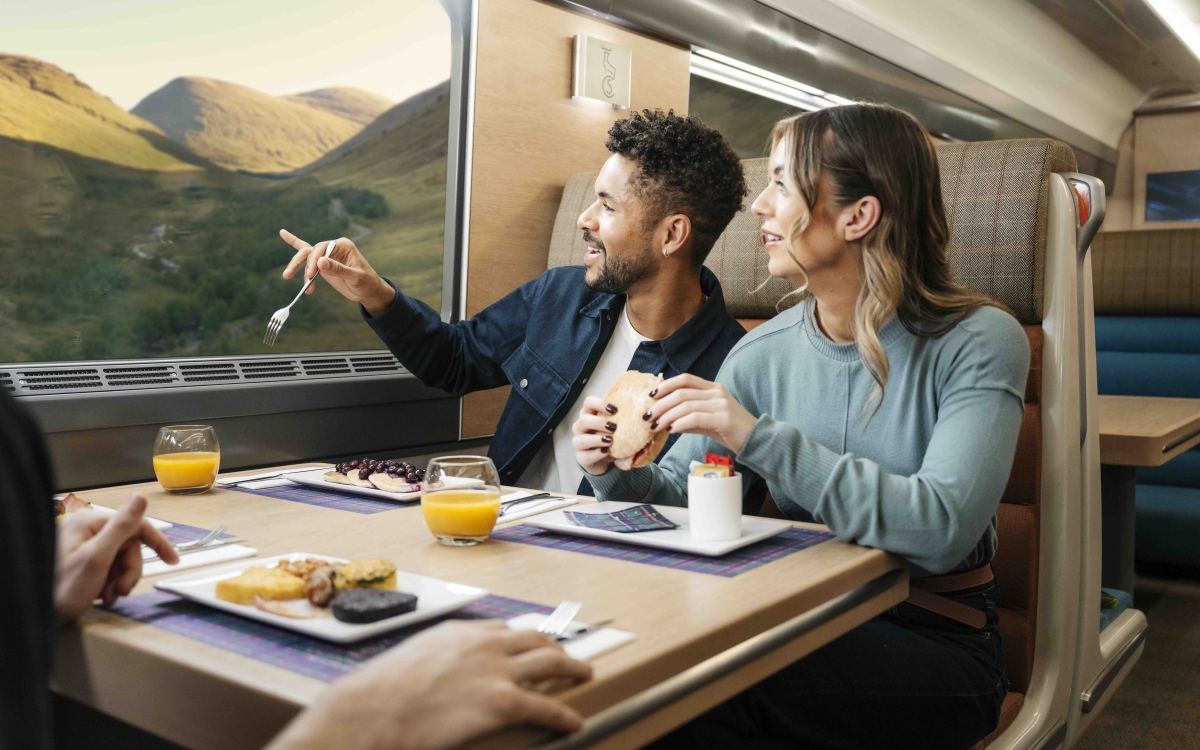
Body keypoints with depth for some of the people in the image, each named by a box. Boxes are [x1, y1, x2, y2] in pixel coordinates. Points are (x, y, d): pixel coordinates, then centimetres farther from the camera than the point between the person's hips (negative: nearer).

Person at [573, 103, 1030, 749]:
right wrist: (617, 473, -16)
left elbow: (941, 528, -27)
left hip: (936, 644, -3)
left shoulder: (976, 342, -12)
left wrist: (761, 439, -31)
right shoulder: (763, 354, 1)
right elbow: (677, 495, 6)